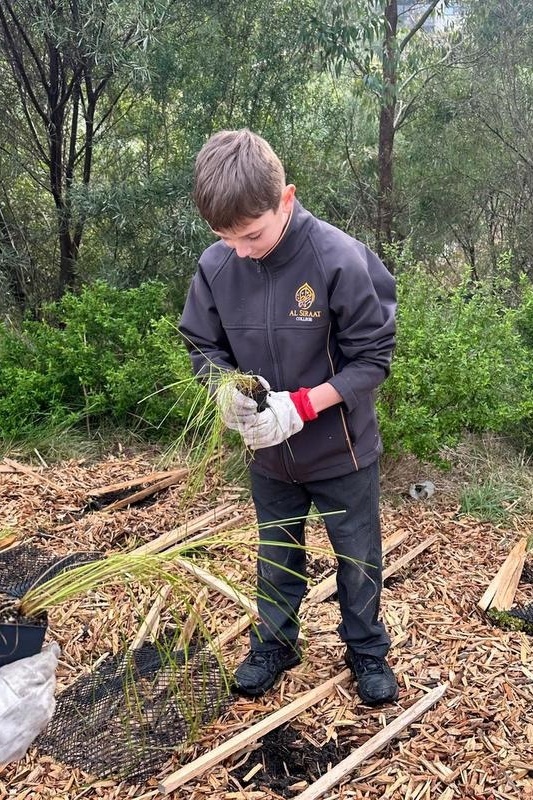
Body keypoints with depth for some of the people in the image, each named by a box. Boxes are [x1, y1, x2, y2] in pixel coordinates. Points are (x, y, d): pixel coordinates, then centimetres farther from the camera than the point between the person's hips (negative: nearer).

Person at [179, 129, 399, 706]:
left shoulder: (340, 259, -24)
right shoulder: (216, 266, -13)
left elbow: (372, 357, -17)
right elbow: (204, 347, -1)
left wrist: (301, 405, -28)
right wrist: (227, 390, -23)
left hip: (341, 452, -3)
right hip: (268, 454, 3)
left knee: (357, 559, 17)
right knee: (275, 557, 22)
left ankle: (367, 651, 41)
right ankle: (274, 644, 45)